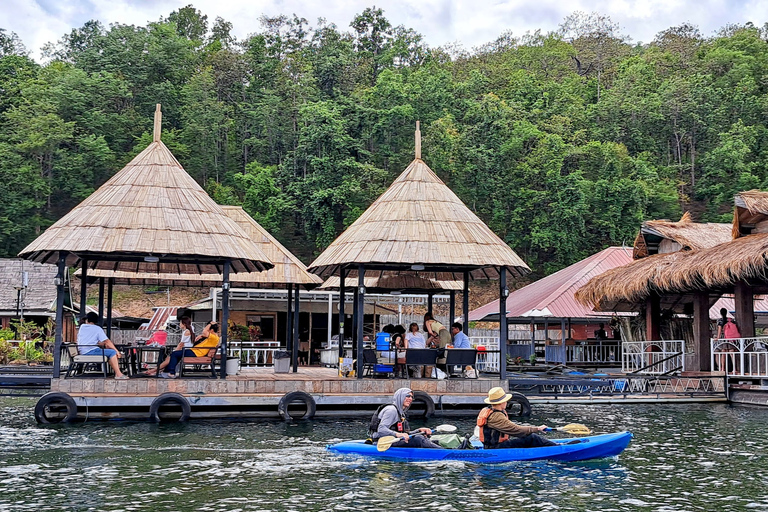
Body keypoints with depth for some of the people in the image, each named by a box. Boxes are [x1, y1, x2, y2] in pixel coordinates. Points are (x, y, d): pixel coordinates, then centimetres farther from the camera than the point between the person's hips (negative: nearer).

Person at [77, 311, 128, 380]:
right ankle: (118, 374, -19)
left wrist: (102, 344, 23)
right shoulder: (97, 329, -1)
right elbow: (107, 341, -6)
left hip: (82, 352, 7)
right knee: (112, 352, -10)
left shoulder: (82, 326, 17)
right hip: (90, 352, -7)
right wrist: (117, 351, 1)